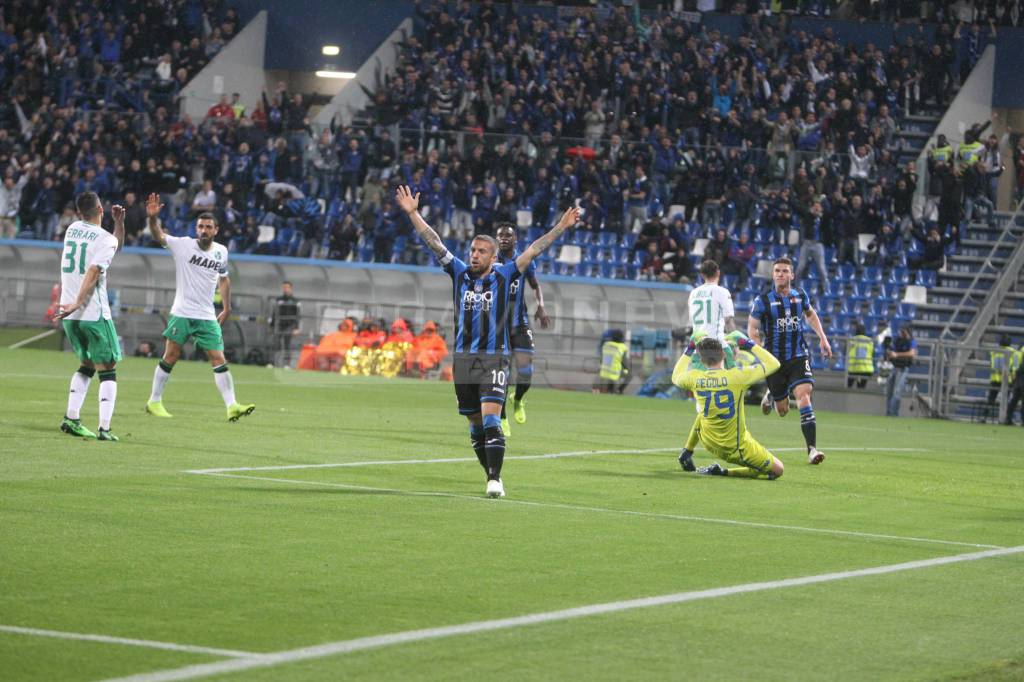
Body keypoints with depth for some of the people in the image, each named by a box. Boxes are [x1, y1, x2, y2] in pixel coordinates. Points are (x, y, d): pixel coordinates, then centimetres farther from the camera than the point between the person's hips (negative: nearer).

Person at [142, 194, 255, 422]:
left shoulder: (221, 251, 6)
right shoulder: (183, 245, -6)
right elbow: (158, 236, -18)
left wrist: (226, 308, 16)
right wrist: (153, 218, -38)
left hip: (208, 317, 3)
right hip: (182, 314, -3)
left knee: (219, 360, -4)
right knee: (170, 358, 2)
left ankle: (232, 406, -7)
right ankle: (154, 401, 15)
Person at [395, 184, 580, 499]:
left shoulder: (504, 276, 0)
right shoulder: (459, 272, 7)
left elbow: (533, 250, -4)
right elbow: (434, 242, 6)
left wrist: (560, 228, -11)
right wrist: (412, 213, 2)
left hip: (494, 358, -4)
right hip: (463, 357, 4)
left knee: (491, 419, -16)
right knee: (476, 424, 7)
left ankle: (495, 479, -18)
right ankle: (492, 476, 18)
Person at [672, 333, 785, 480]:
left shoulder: (695, 378, -14)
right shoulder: (736, 376, -25)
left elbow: (676, 377, 12)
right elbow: (773, 364, -12)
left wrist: (688, 351, 18)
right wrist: (750, 345, -3)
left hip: (709, 444, 5)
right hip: (737, 448, -5)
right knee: (777, 470, 7)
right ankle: (724, 472, -3)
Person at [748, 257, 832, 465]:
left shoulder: (800, 295, 4)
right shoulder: (763, 300, -6)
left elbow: (810, 313, 25)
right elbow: (752, 328, -3)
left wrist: (822, 337, 17)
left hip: (799, 357, 1)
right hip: (774, 359, -1)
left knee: (804, 393, -23)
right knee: (783, 410, 6)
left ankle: (812, 448, -26)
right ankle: (771, 394, 47)